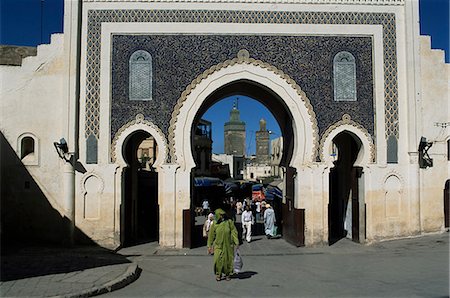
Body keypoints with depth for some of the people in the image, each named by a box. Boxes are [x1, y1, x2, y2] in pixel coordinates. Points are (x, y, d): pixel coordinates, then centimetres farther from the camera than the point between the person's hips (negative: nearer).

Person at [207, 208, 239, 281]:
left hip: (228, 245, 1)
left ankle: (227, 274, 23)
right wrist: (209, 246, 5)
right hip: (218, 245, 0)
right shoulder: (214, 224, 1)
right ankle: (218, 274, 5)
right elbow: (211, 235, 6)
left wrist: (236, 242, -9)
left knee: (228, 260, 5)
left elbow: (234, 231, 0)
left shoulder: (229, 222, 0)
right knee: (218, 259, -13)